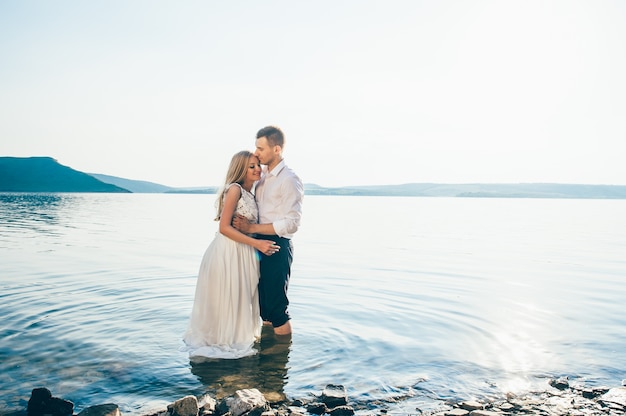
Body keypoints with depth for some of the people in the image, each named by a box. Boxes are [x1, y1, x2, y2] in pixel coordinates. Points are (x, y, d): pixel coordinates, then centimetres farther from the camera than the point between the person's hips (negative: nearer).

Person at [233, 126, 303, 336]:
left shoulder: (289, 179, -13)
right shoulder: (262, 175, 11)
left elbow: (291, 223, -19)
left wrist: (251, 227, -19)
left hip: (277, 247, -8)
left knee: (277, 307, 0)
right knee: (263, 304, 18)